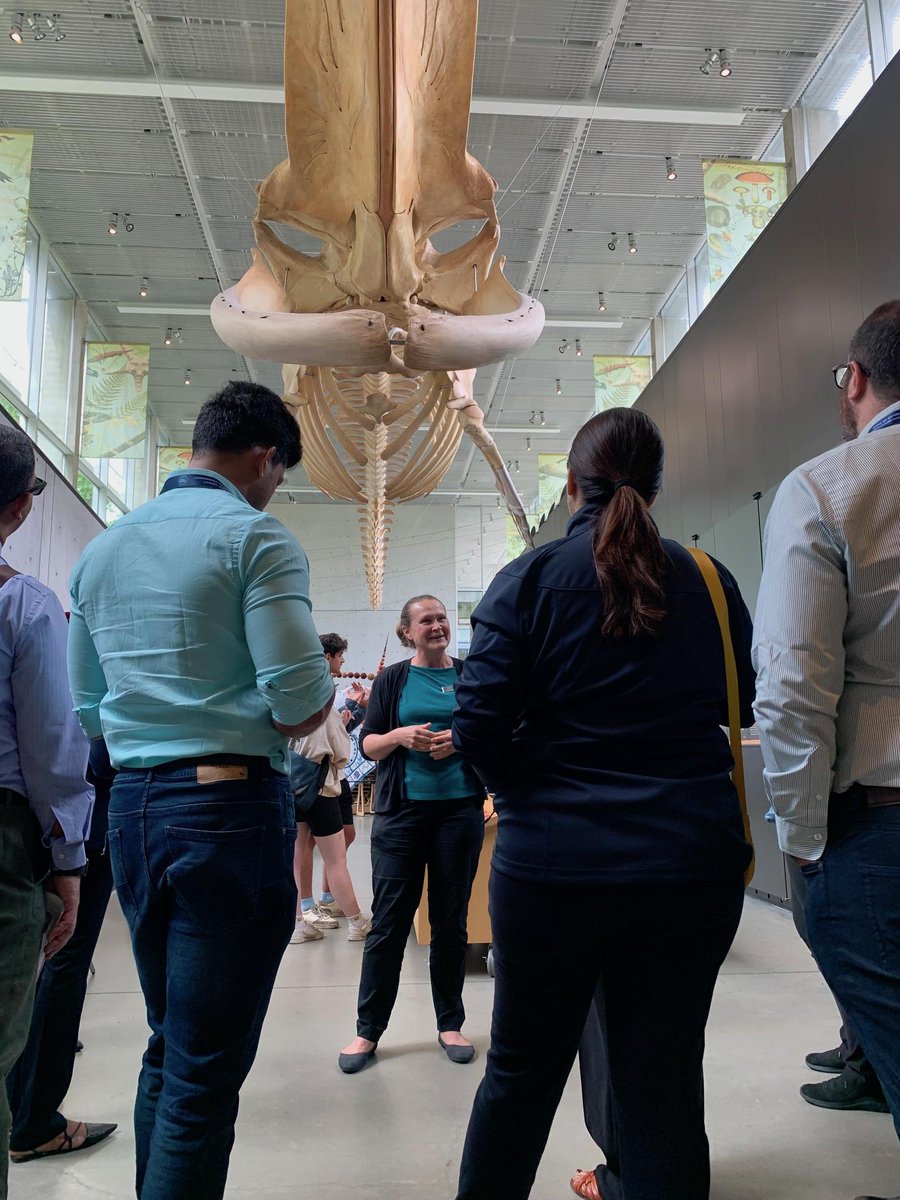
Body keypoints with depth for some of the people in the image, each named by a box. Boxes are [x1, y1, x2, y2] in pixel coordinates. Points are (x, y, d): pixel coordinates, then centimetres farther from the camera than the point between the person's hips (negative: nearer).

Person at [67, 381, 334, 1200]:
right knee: (207, 1070, 1)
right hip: (230, 804, -7)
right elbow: (302, 700, -17)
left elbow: (87, 708, 16)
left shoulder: (102, 548, 13)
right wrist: (267, 729, 4)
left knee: (167, 1047, 21)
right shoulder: (253, 535, -9)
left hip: (133, 806, 7)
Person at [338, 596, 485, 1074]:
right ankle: (368, 1030, 14)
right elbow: (367, 743, 3)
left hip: (460, 809, 1)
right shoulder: (392, 679, 4)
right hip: (402, 810, -1)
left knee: (451, 921, 10)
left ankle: (450, 1025, 24)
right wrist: (400, 736, -16)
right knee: (388, 921, 2)